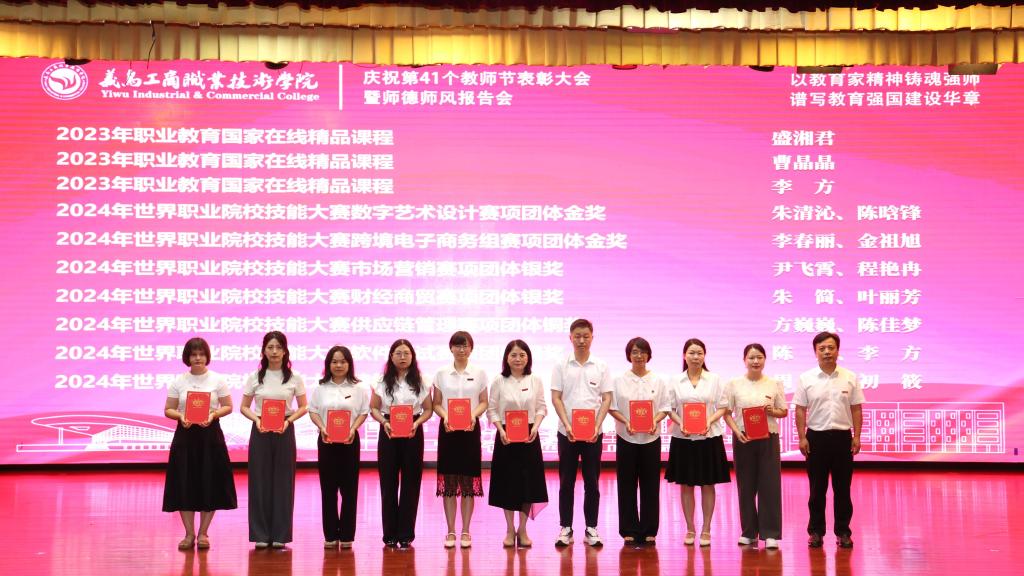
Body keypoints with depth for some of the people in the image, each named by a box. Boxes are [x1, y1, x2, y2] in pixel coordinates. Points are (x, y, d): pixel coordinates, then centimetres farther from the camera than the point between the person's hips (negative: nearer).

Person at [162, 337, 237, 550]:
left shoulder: (217, 380, 2)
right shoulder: (178, 382, 5)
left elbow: (228, 406, 3)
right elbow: (168, 410, 6)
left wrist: (213, 415, -15)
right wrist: (180, 416, -15)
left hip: (210, 434, -1)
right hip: (185, 434, 1)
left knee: (210, 483, 0)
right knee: (184, 484, 0)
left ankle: (203, 533, 13)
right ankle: (189, 533, 12)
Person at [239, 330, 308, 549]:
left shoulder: (294, 378, 1)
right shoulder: (255, 377, 2)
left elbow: (303, 407, 5)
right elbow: (244, 407, 7)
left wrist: (289, 420, -12)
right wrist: (256, 419, -12)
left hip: (284, 431, 0)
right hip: (260, 431, 0)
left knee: (283, 481, 2)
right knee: (260, 480, 1)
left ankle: (280, 535, 10)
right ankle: (260, 535, 9)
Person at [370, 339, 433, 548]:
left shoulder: (420, 382, 5)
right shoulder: (383, 381, 5)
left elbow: (428, 409, 5)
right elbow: (373, 408, 5)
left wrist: (417, 422, -13)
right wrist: (384, 422, -13)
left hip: (413, 434, 0)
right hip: (388, 433, 0)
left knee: (411, 483, 1)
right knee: (388, 482, 1)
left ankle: (406, 534, 9)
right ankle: (390, 534, 9)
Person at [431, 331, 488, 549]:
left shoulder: (479, 374, 6)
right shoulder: (441, 374, 5)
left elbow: (484, 402, 6)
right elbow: (436, 404, 5)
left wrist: (474, 415, -14)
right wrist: (444, 417, -14)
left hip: (470, 429, 0)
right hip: (448, 430, 0)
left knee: (468, 482, 1)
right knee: (448, 482, 0)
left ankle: (465, 531, 9)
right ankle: (450, 532, 8)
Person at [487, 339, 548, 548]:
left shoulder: (535, 381, 3)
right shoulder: (499, 382, -1)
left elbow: (541, 408, 4)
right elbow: (492, 409, -1)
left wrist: (535, 427, -11)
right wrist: (501, 430, -14)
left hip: (529, 437, 1)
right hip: (506, 437, -1)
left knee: (529, 482, 3)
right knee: (507, 482, 3)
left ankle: (522, 530, 14)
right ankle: (510, 529, 14)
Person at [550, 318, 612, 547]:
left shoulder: (601, 367, 5)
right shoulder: (561, 367, 3)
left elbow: (607, 399, 2)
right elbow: (556, 398, 0)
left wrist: (597, 427, -11)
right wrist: (567, 425, -12)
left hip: (593, 433, 0)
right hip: (567, 432, 0)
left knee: (592, 482, 4)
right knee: (566, 482, 4)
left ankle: (591, 528, 12)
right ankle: (565, 528, 11)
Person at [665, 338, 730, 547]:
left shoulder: (714, 379, 3)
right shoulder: (675, 381, 3)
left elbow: (722, 407, 2)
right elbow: (670, 408, 3)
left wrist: (710, 421, -14)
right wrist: (680, 424, -14)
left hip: (709, 437, 0)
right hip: (683, 438, 1)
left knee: (708, 485, 4)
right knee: (686, 485, 5)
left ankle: (706, 530, 13)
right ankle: (690, 529, 16)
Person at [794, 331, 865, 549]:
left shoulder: (850, 378, 3)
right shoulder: (806, 379, 0)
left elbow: (856, 409, 5)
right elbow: (800, 410, 1)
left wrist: (857, 437, 0)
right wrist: (802, 438, -5)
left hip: (842, 437, 1)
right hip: (816, 437, -1)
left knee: (842, 488, 5)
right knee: (817, 488, 5)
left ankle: (843, 532, 14)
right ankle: (815, 531, 13)